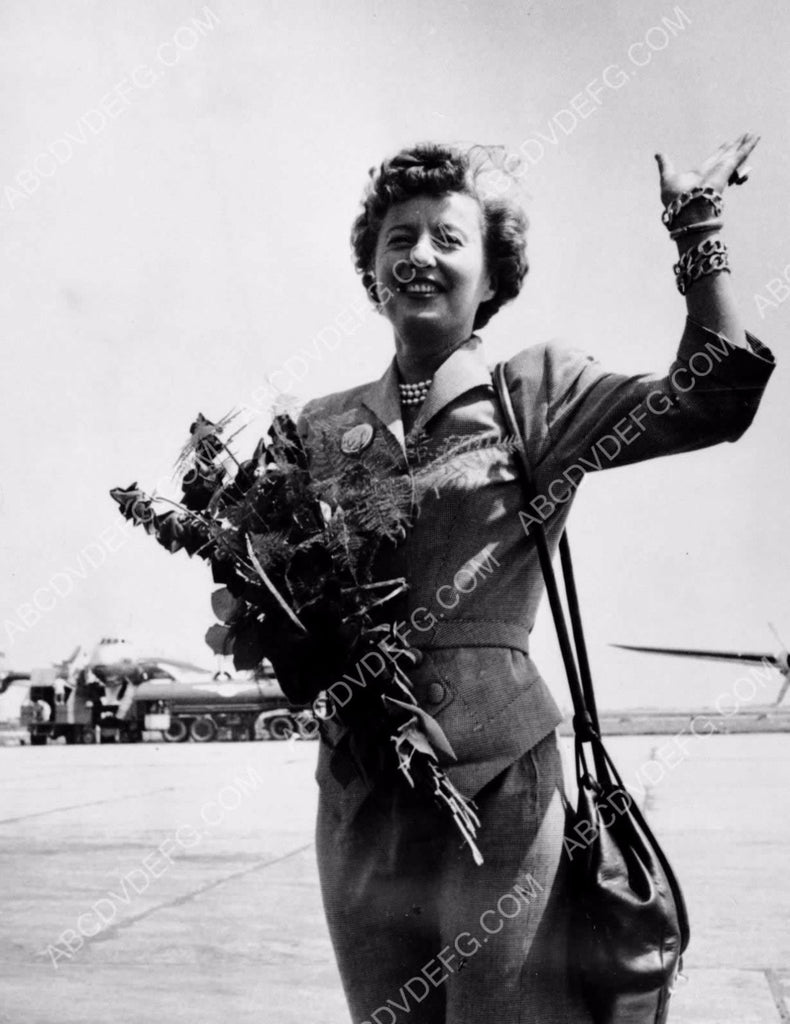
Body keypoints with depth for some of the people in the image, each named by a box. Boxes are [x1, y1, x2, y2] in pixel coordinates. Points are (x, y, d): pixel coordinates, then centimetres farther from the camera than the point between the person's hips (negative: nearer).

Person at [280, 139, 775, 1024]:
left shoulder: (537, 392, 1)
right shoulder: (323, 426, 9)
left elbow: (710, 398, -12)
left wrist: (698, 230, -10)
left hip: (498, 782, -3)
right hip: (359, 789, 4)